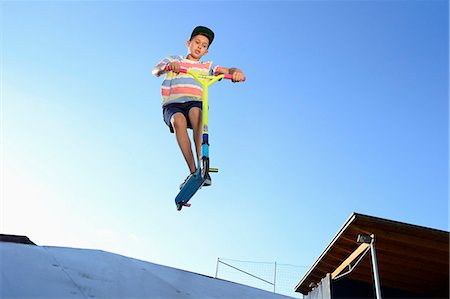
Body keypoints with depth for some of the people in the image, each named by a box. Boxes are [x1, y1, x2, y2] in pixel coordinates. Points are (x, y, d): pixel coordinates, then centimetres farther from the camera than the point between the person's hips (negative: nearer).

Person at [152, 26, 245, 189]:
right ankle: (193, 171, -35)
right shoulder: (173, 60, 20)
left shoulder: (207, 66, 23)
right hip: (172, 104, 0)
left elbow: (229, 70, 9)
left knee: (195, 112, -37)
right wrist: (167, 66, -23)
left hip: (195, 103, 0)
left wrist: (238, 72, -16)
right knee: (179, 120, -36)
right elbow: (155, 71, 0)